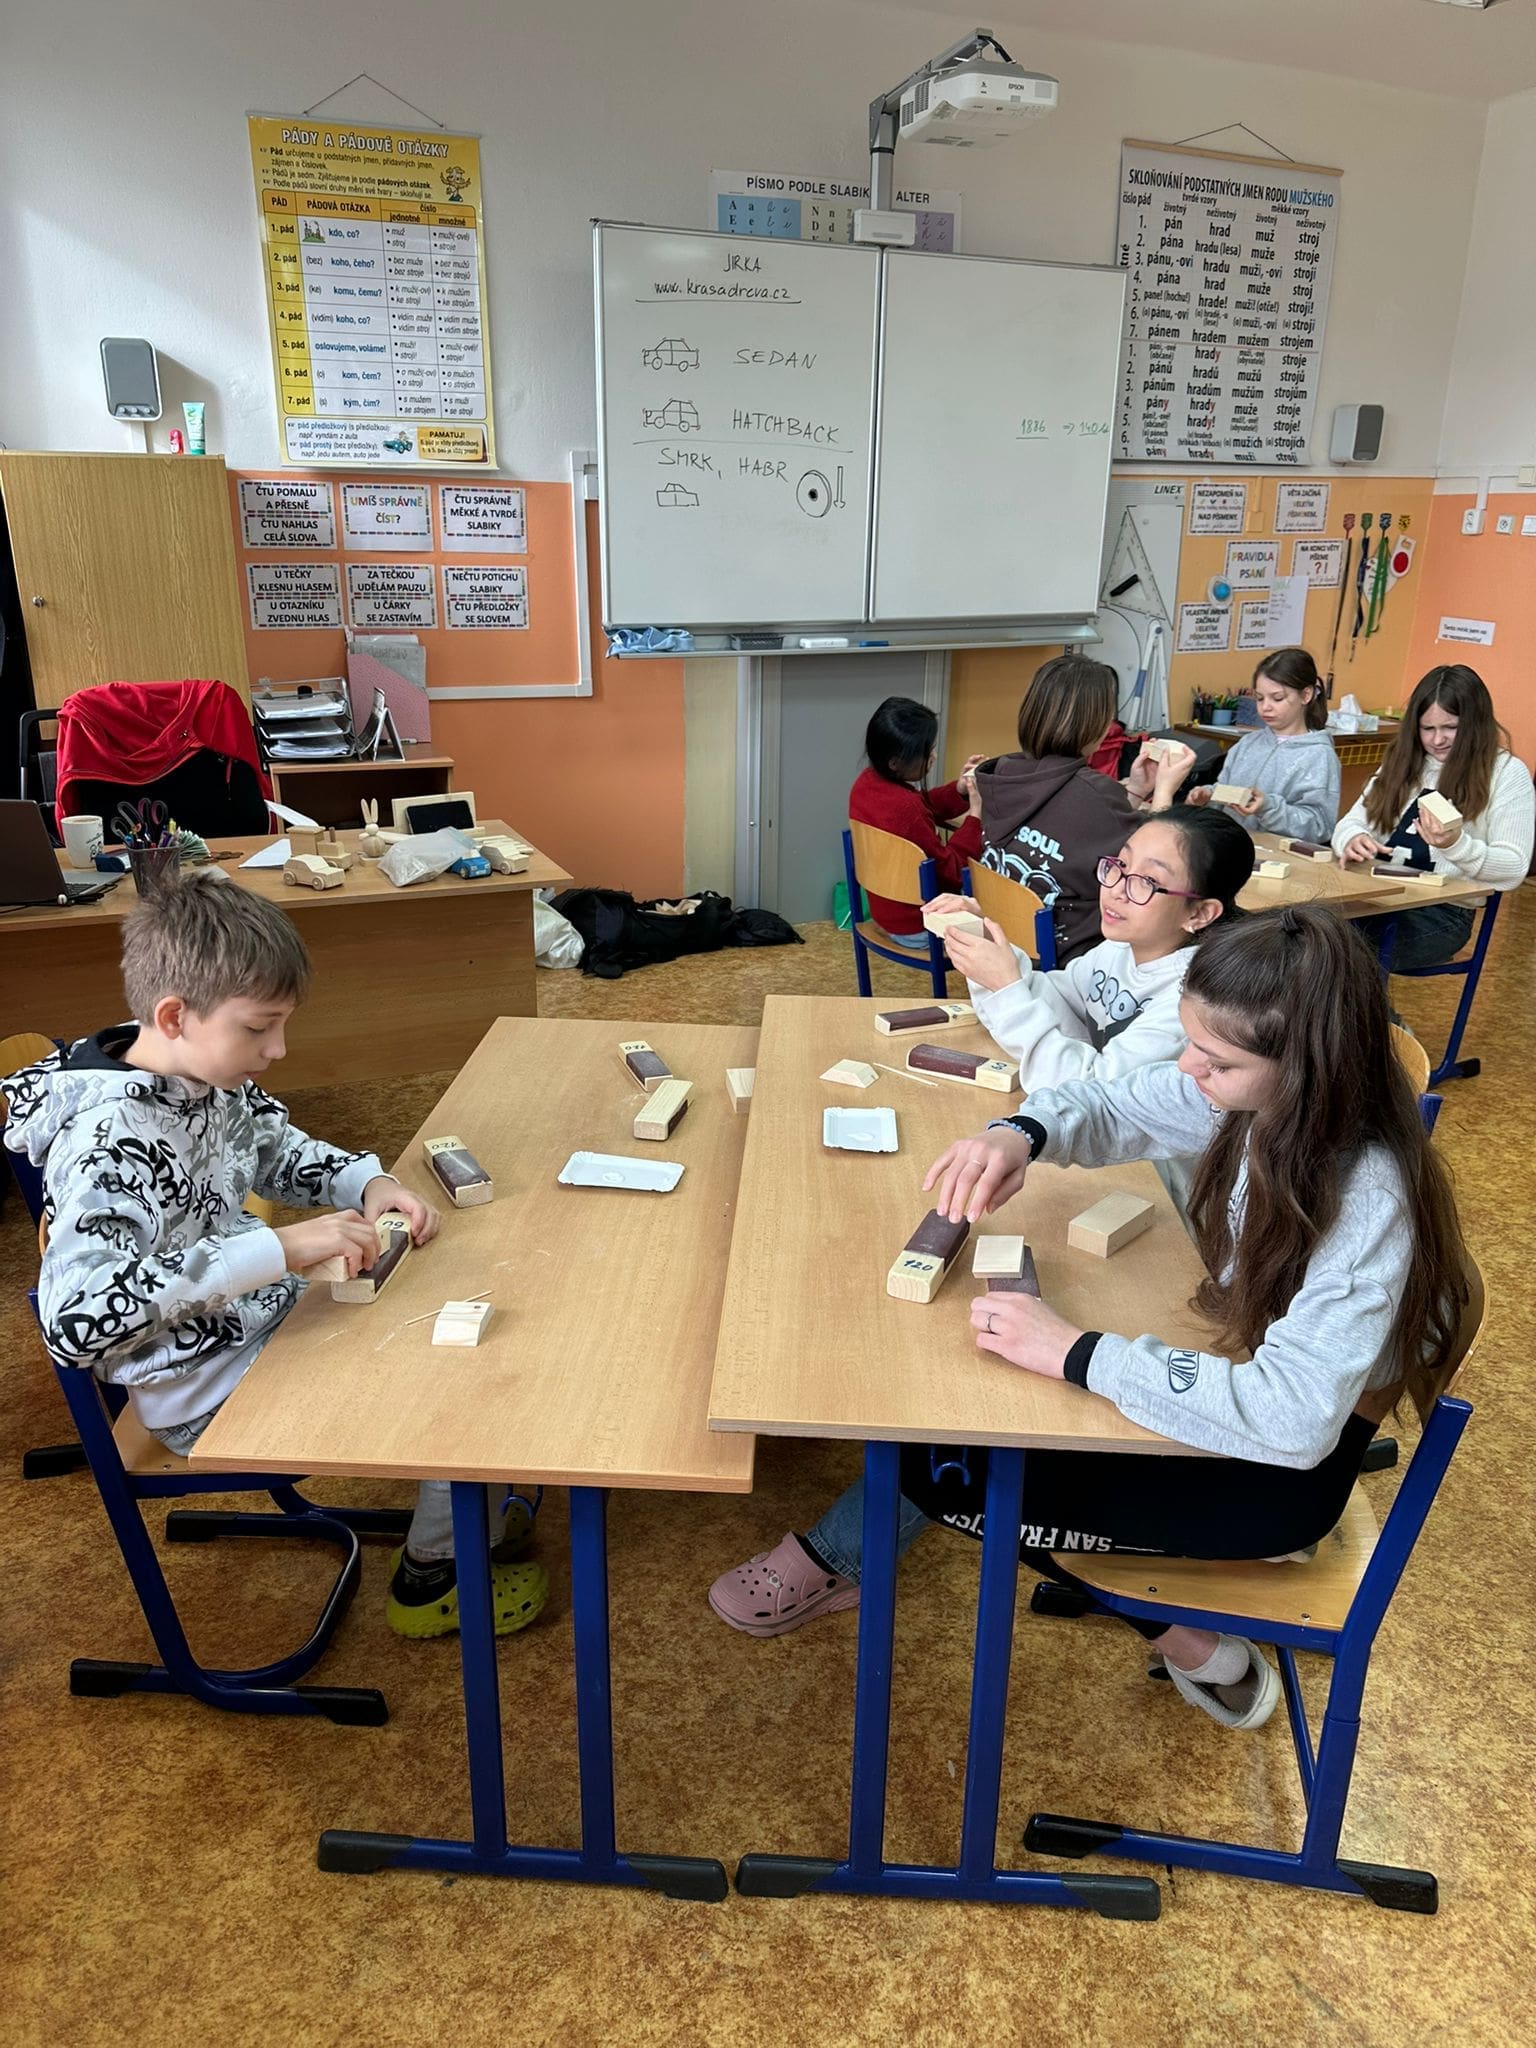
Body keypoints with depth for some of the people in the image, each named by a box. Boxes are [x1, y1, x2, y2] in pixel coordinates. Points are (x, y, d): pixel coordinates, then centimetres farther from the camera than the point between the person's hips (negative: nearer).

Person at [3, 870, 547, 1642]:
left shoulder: (209, 1072, -5)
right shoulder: (110, 1137, -30)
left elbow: (284, 1155, 12)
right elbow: (74, 1317, -41)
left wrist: (370, 1183, -9)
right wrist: (279, 1248, -43)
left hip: (269, 1315, 9)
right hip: (215, 1388, -8)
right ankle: (431, 1581, 18)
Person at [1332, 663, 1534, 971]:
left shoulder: (1507, 773, 3)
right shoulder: (1403, 762, 18)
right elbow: (1353, 821, 13)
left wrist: (1456, 844, -24)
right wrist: (1353, 840, -13)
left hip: (1443, 911, -4)